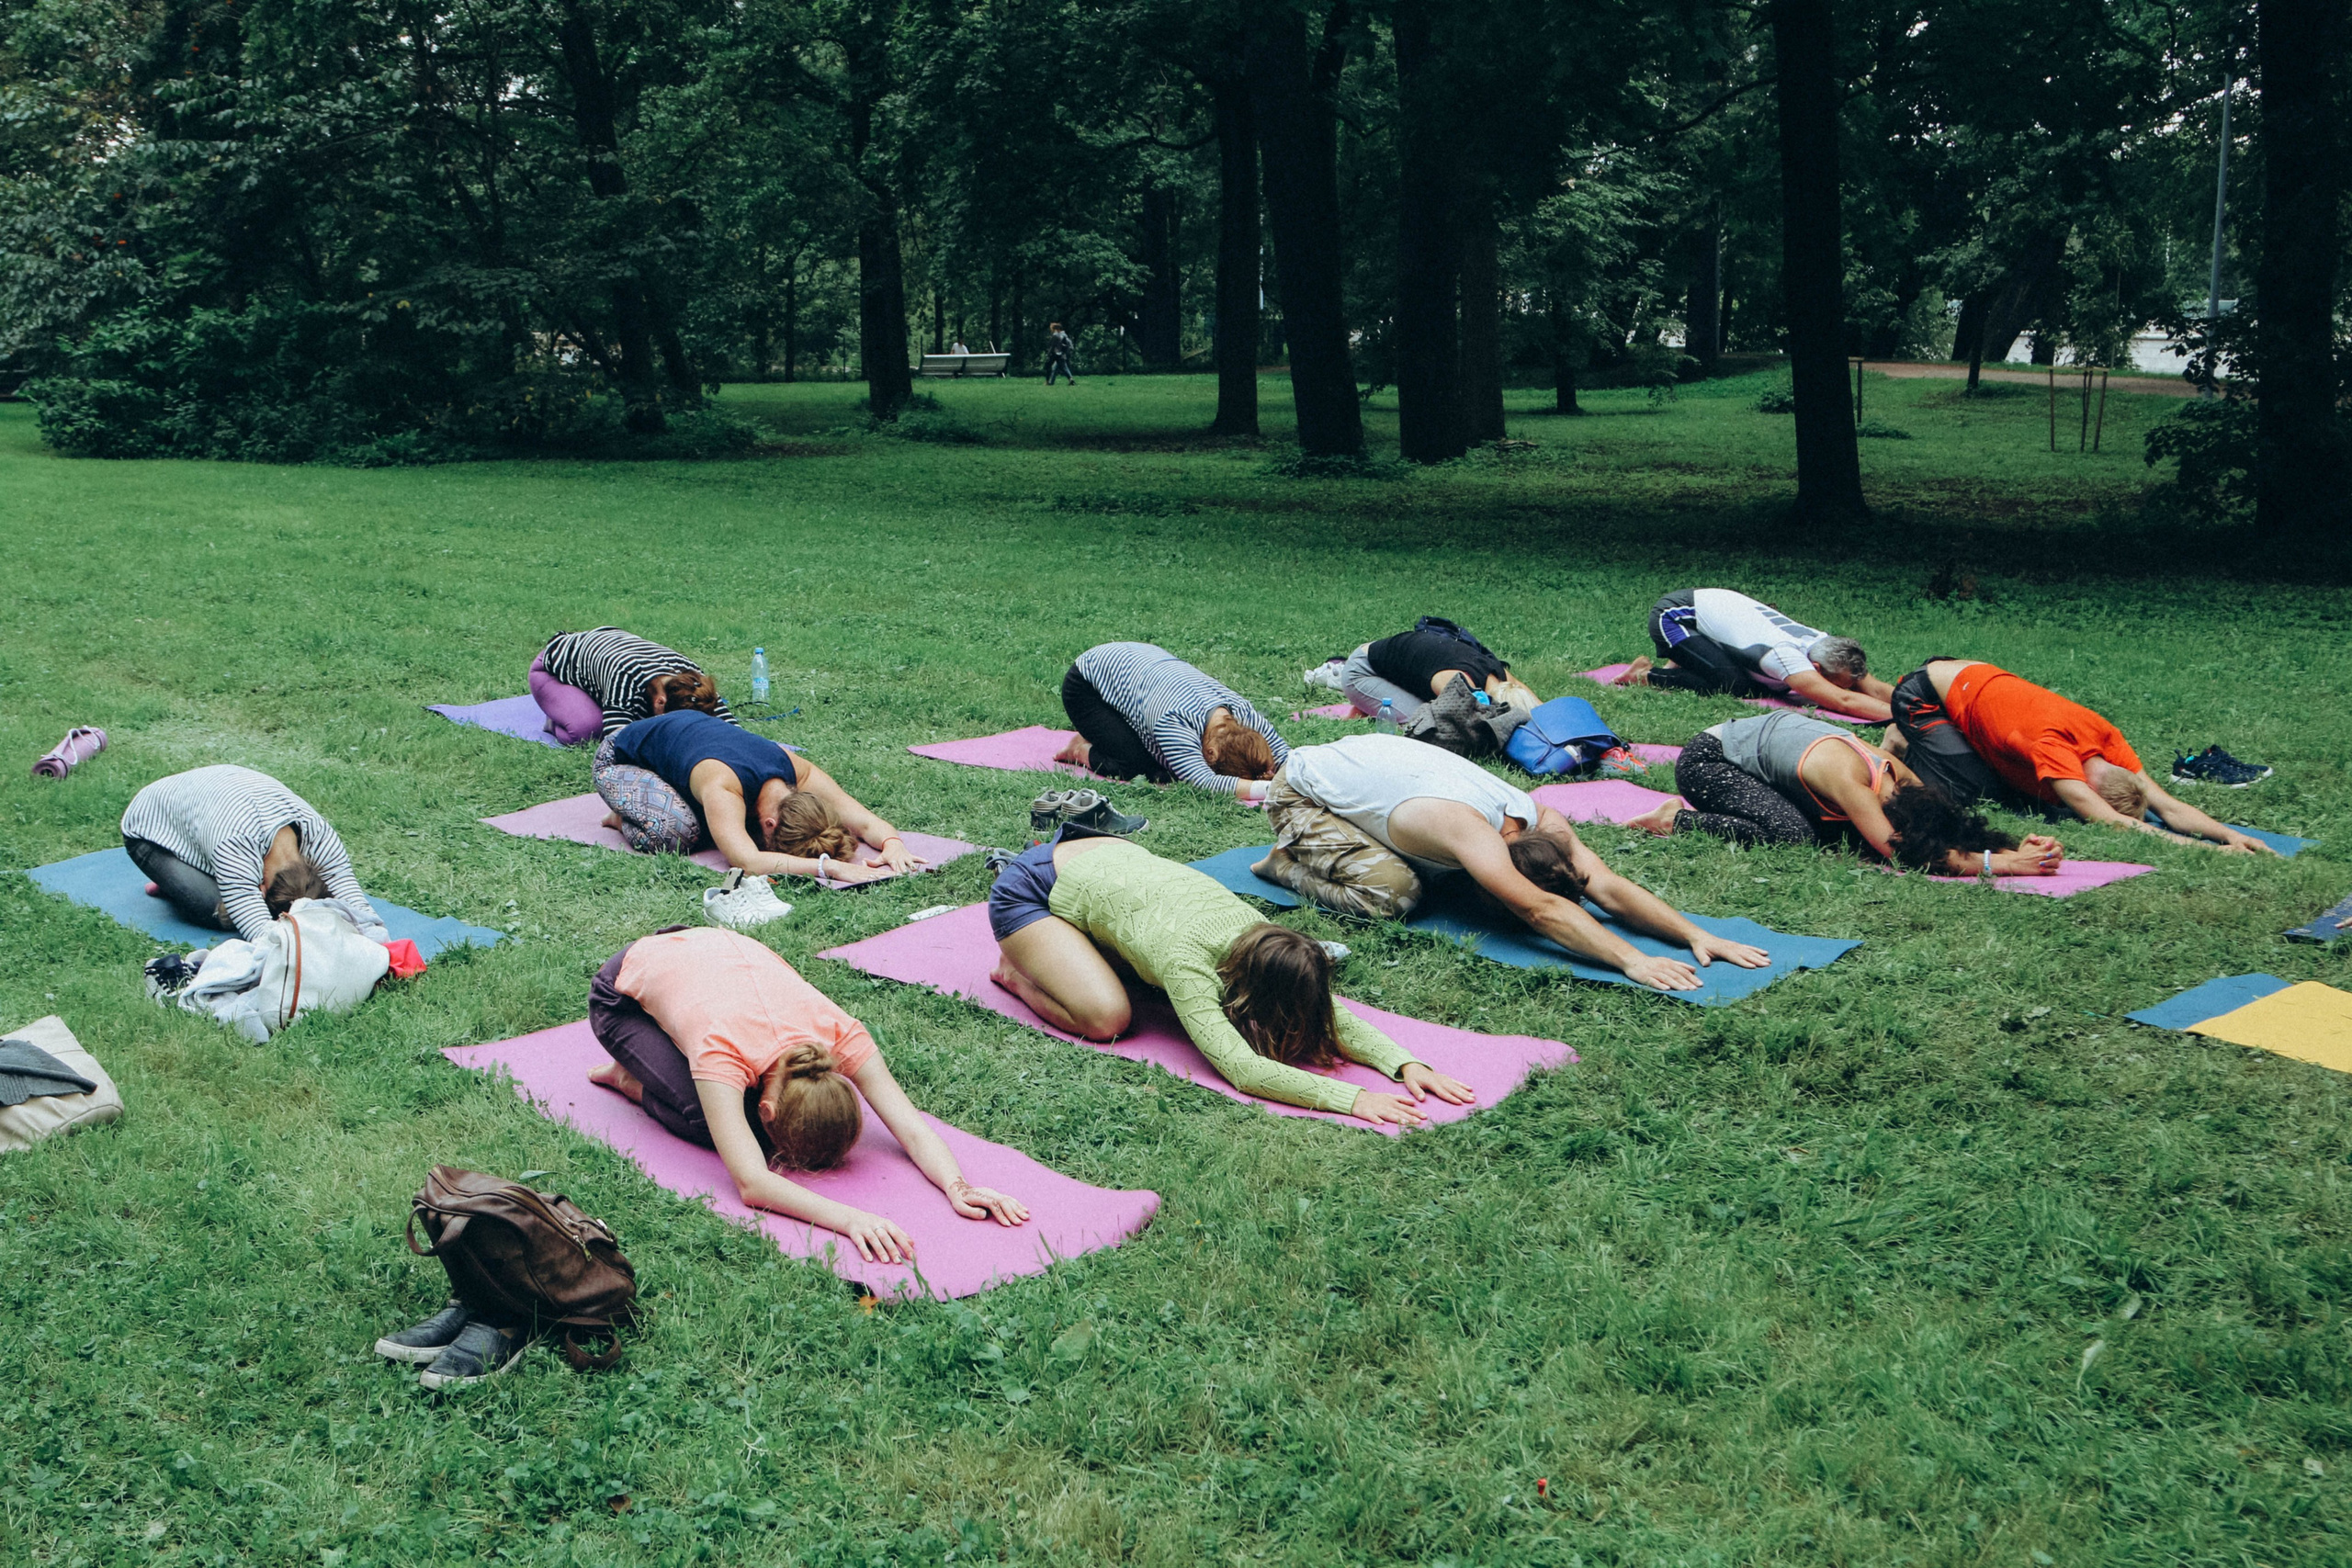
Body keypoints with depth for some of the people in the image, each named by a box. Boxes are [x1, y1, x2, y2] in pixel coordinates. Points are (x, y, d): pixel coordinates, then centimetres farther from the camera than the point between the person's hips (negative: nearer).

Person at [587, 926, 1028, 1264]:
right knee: (706, 1122, -24)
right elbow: (752, 1183, -52)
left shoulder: (840, 1032, -32)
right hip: (625, 993, -5)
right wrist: (849, 1218, -64)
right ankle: (629, 1078, 4)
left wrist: (956, 1186, -51)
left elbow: (912, 1128, -33)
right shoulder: (723, 1051, -45)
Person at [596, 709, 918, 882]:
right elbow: (748, 861, -59)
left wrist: (892, 843, -48)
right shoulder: (722, 787, -46)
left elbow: (865, 821, -26)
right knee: (677, 831, -32)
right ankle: (624, 819, 0)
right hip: (620, 760, -6)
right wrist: (829, 866, -65)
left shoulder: (799, 772, -27)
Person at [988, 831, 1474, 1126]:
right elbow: (1239, 1067, -47)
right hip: (1028, 891, -7)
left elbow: (1337, 1017, -16)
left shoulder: (1263, 937, -19)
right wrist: (1351, 1098, -51)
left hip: (1112, 858, 7)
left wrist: (1404, 1063, -33)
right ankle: (1017, 972, 6)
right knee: (1106, 1018, -23)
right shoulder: (1186, 961, -38)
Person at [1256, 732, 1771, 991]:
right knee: (1393, 894, -24)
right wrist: (1631, 960, -58)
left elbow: (1610, 887, -23)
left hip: (1362, 757, 8)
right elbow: (1539, 910, -51)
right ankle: (1287, 864, 0)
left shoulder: (1540, 819, -18)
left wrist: (1696, 935, -34)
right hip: (1301, 792, -8)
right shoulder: (1469, 828, -41)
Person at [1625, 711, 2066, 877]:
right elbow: (1899, 853, -43)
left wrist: (2020, 848, -28)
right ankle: (1676, 821, -10)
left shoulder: (1897, 775, -16)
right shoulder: (1849, 780, -37)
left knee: (1841, 824, 0)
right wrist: (2004, 863, -44)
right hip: (1706, 759, -9)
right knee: (1792, 831, -27)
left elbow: (1956, 829, -10)